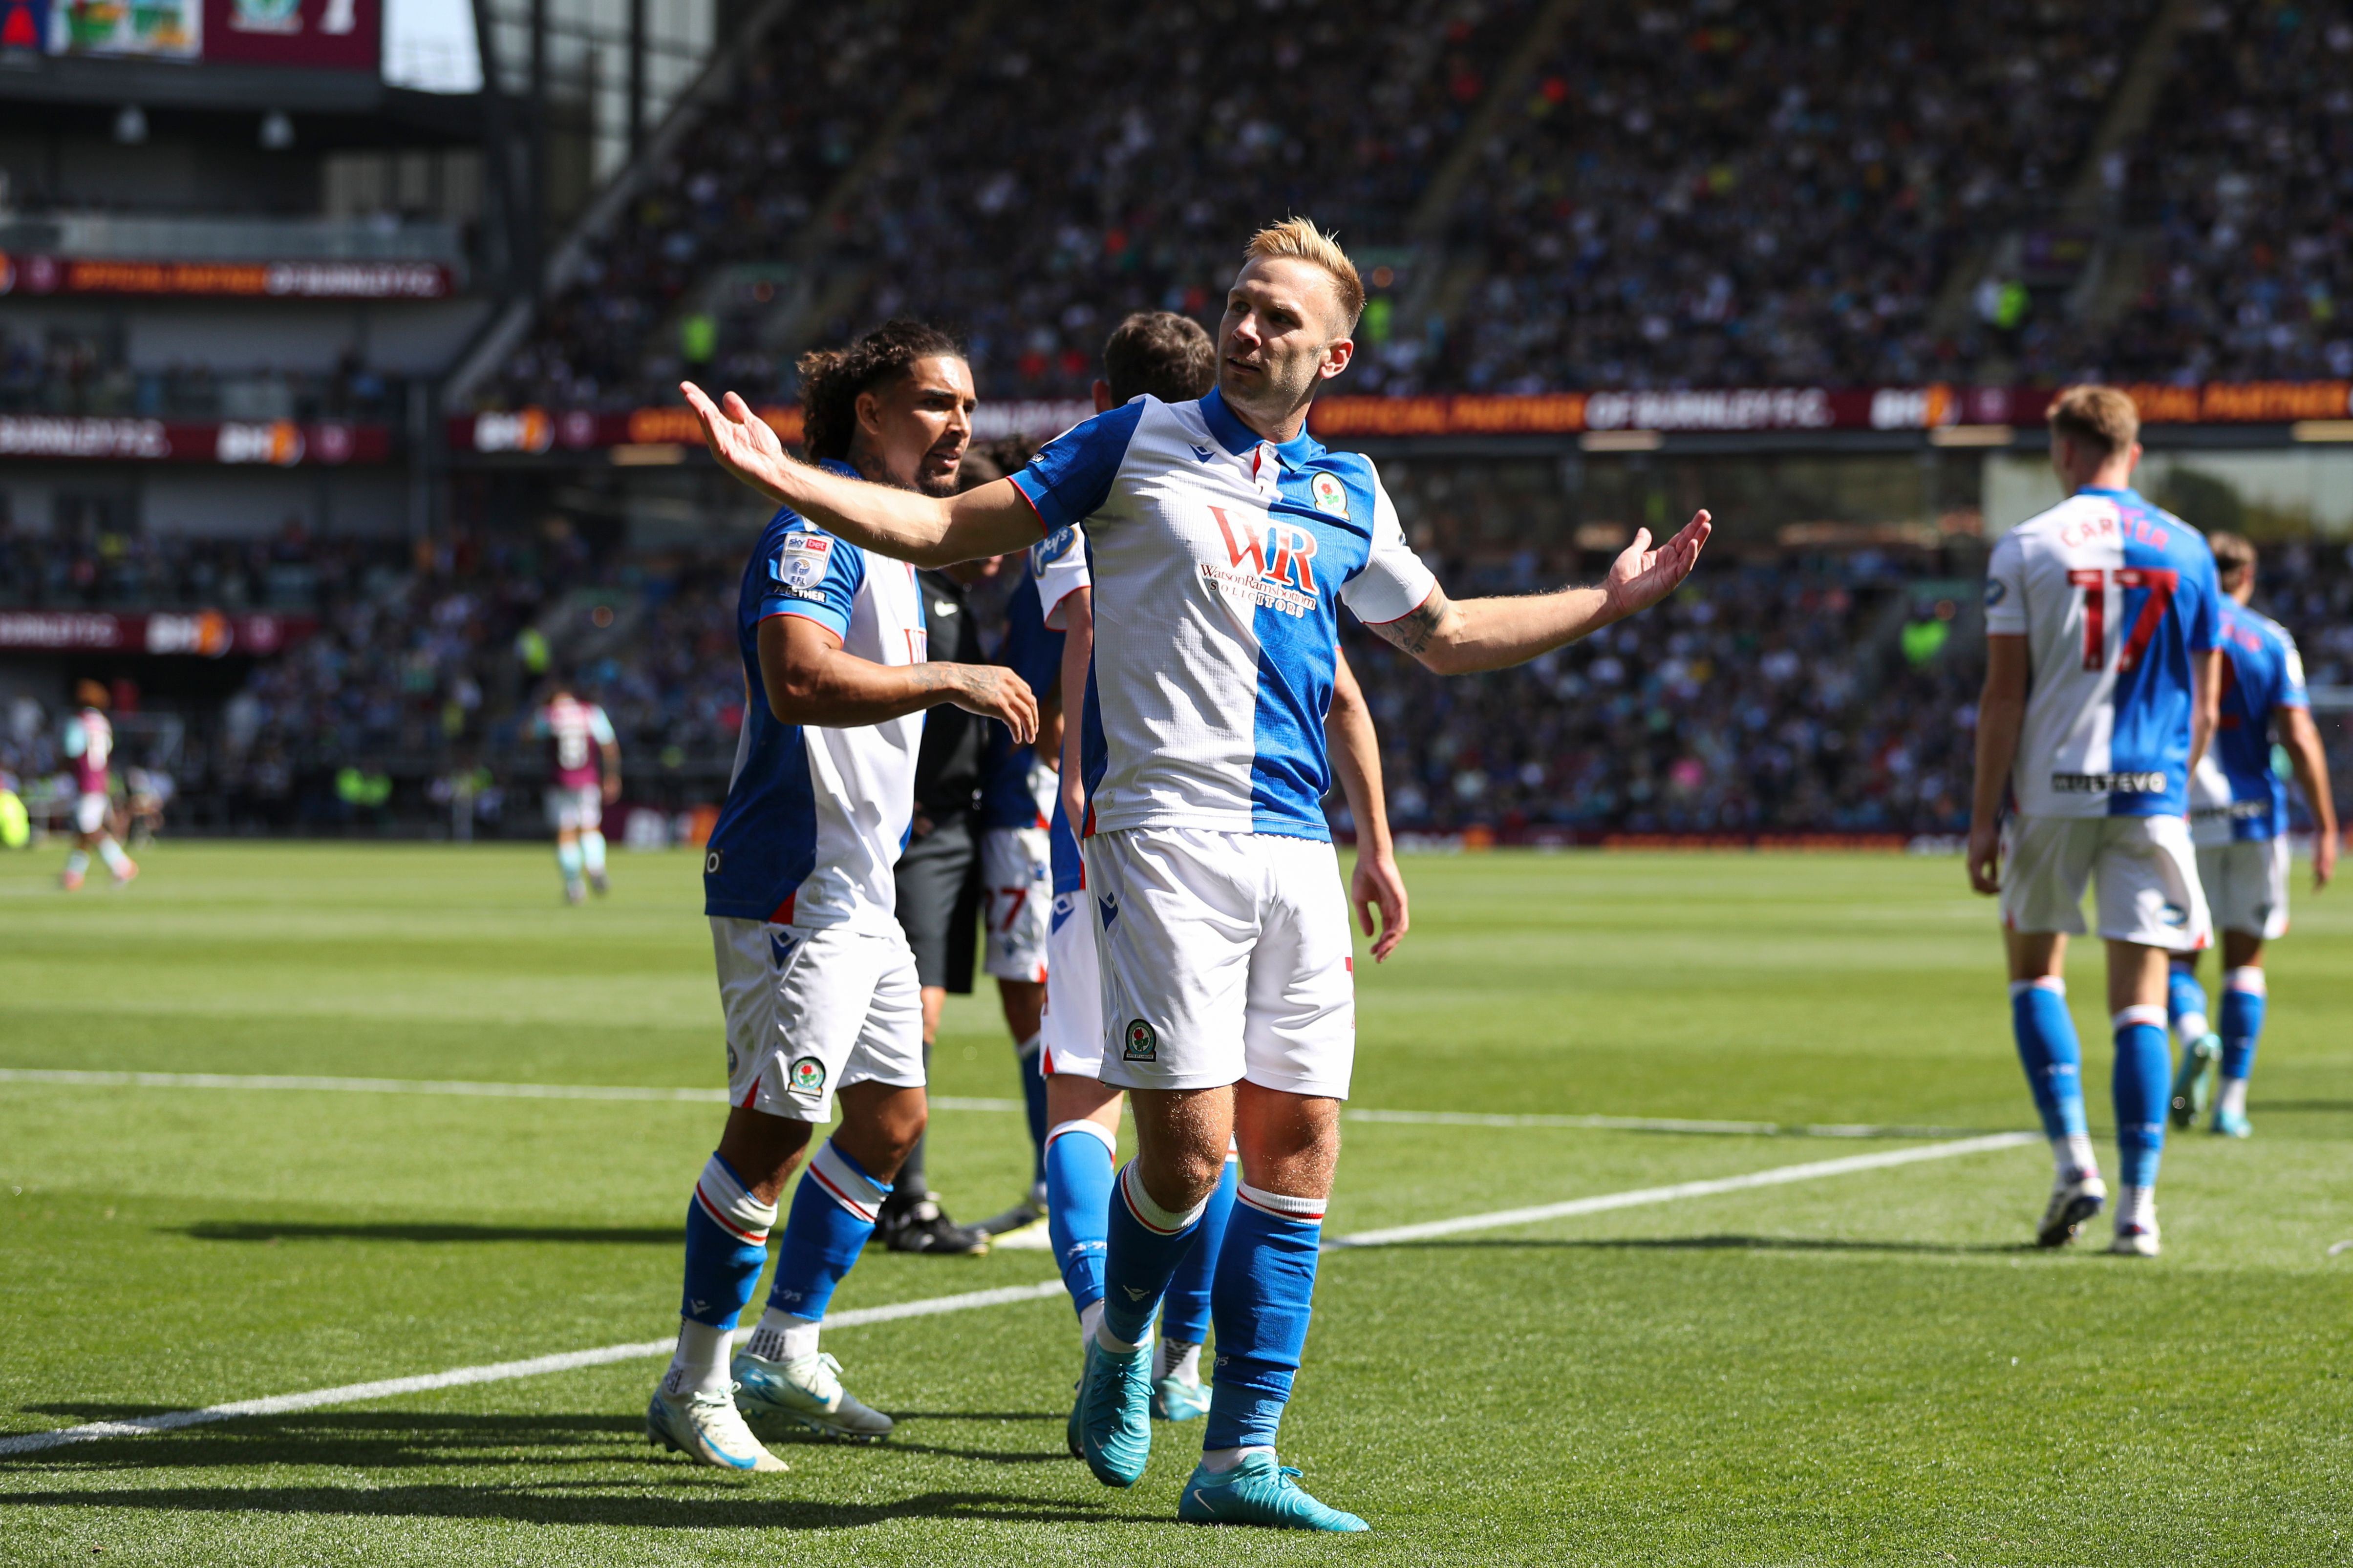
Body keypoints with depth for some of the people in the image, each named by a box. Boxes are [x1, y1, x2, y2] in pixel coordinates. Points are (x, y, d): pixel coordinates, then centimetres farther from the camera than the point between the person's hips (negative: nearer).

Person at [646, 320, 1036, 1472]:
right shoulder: (815, 530, -14)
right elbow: (799, 679, -31)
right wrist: (952, 679, -31)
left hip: (862, 888, 11)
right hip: (793, 886, -11)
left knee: (889, 1117, 12)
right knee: (773, 1125, -11)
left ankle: (785, 1360, 21)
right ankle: (696, 1385, -3)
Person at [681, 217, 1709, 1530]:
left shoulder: (1349, 495, 15)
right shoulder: (1139, 444, 4)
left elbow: (1446, 636, 32)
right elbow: (952, 530, 6)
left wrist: (1610, 600, 30)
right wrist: (782, 477, -5)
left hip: (1296, 852, 5)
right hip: (1165, 833, -5)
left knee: (1298, 1143, 1)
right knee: (1191, 1141, -13)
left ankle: (1241, 1458, 7)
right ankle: (1123, 1338, 18)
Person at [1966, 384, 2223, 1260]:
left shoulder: (2026, 547, -2)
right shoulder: (2186, 550, 6)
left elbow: (2003, 695, -6)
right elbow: (2205, 706, 8)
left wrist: (1985, 817, -3)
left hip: (2051, 792, -2)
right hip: (2149, 793, 2)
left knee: (2035, 971, 15)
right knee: (2140, 1003, 2)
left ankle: (2073, 1161, 0)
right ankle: (2139, 1206, -3)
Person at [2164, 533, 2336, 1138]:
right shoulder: (2272, 641, 1)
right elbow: (2299, 738, -6)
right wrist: (2325, 827, -4)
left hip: (2181, 819, 0)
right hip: (2253, 815, 0)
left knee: (2179, 952, 9)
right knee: (2245, 957, 9)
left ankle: (2194, 1033, -23)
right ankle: (2231, 1101, 5)